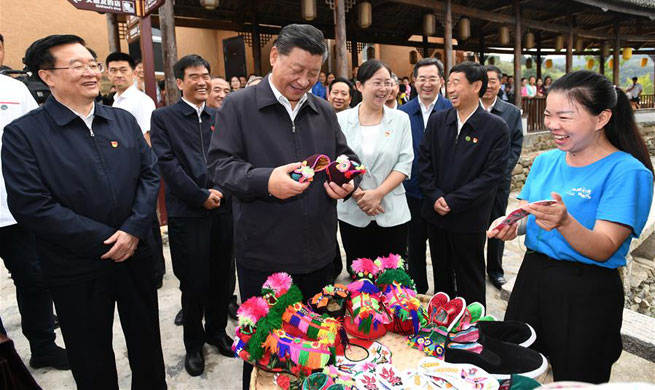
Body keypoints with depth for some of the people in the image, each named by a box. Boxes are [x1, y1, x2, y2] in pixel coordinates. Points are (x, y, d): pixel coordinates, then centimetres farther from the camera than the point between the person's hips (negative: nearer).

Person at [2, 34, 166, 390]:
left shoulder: (124, 120, 5)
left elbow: (150, 174, 2)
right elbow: (30, 206, -15)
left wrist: (134, 230, -12)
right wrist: (105, 240, -16)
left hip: (136, 255, 4)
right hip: (76, 271, -3)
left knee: (147, 345, 20)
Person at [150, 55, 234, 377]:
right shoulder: (163, 117, 1)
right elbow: (167, 163, -8)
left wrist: (220, 191, -8)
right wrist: (202, 196, -12)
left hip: (223, 208, 4)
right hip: (187, 212, -3)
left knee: (221, 277, 12)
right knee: (194, 282, 6)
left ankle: (217, 330, 34)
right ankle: (193, 343, 27)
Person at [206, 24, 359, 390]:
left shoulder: (324, 111, 8)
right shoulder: (238, 106, -6)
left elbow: (346, 157, 14)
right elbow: (220, 164, -10)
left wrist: (347, 181, -8)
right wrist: (266, 180, -26)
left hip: (318, 249, 5)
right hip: (263, 252, -4)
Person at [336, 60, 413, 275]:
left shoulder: (401, 119, 3)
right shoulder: (341, 119, 1)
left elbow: (405, 163, -3)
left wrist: (378, 193, -14)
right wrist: (357, 194, -12)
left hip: (392, 214, 0)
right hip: (352, 213, 0)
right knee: (357, 273, 11)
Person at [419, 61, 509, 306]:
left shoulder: (496, 127, -9)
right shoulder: (437, 120, 4)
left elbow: (492, 174, -13)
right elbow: (424, 162, 3)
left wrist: (452, 201, -16)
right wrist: (435, 197, -9)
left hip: (469, 219, -4)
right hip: (436, 214, 4)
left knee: (470, 285, 11)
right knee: (441, 278, 20)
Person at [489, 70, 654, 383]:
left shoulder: (626, 172, -14)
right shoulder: (546, 161, 4)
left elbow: (603, 249, -20)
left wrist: (564, 222, -39)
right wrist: (511, 226, -10)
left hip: (587, 293, -5)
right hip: (531, 277, 5)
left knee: (576, 379, 15)